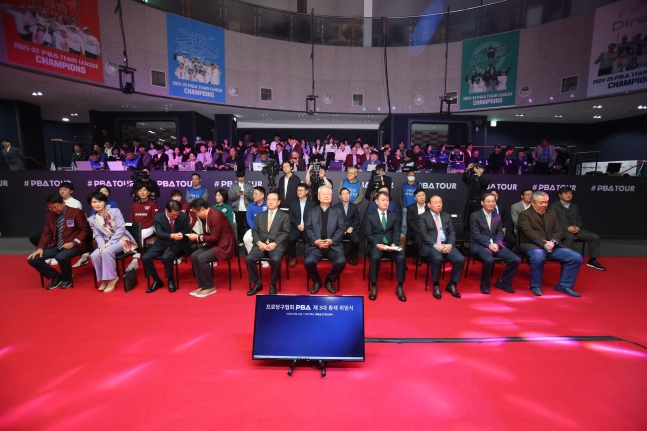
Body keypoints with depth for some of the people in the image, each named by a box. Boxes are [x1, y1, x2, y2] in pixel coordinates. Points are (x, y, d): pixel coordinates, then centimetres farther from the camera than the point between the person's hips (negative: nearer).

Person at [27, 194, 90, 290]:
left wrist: (73, 243, -20)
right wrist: (40, 248, -3)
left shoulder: (76, 212, -8)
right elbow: (47, 233, 12)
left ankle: (67, 278, -4)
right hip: (57, 245, 7)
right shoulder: (49, 215, 8)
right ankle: (56, 276, 12)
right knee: (32, 259, -7)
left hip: (74, 245, -6)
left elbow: (85, 230, -9)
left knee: (61, 257, -35)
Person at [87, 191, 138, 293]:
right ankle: (104, 279, -2)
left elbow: (121, 228, -11)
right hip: (106, 242, 5)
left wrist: (110, 243, -18)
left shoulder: (115, 211, -5)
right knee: (94, 255, -23)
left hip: (122, 239, -4)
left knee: (106, 251, -32)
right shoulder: (92, 219, 7)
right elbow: (98, 235, 5)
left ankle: (112, 278, -16)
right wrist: (101, 245, -17)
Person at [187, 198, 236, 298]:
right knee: (194, 256, -4)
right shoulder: (206, 216, 7)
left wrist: (198, 237, -14)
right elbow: (208, 234, 14)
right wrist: (197, 236, -3)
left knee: (201, 258, -24)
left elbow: (215, 238, -23)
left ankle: (209, 287, -7)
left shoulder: (216, 216, -23)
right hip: (214, 243, 10)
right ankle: (202, 286, 4)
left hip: (224, 245, -10)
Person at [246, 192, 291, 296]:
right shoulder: (260, 215, 19)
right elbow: (254, 231, 12)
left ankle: (273, 285, -8)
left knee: (275, 260, -34)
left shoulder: (285, 216, 9)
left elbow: (285, 233, -1)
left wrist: (274, 243, -15)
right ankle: (256, 283, -2)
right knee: (249, 258, -24)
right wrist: (259, 243, -8)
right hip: (261, 244, 3)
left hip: (276, 246, -3)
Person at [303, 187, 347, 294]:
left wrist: (332, 240, -13)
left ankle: (329, 280, 6)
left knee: (341, 262, -27)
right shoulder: (311, 212, 16)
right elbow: (308, 229, 4)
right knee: (308, 261, -28)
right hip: (315, 245, 0)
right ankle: (316, 281, 5)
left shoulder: (338, 211, 16)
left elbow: (341, 229, 4)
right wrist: (315, 241, -13)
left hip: (333, 245, 0)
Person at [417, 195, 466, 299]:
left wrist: (450, 244, -10)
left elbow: (452, 232, 10)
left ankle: (451, 285, 1)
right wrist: (435, 245, -21)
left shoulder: (447, 216, 18)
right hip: (431, 245, -4)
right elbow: (423, 234, -7)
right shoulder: (423, 217, 3)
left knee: (460, 259, -21)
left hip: (446, 244, 5)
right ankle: (436, 286, -11)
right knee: (438, 258, -35)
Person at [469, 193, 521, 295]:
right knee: (489, 260, -36)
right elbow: (476, 235, -9)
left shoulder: (497, 217, 16)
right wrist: (489, 244, -20)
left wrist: (496, 244, -12)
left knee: (516, 260, -14)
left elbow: (500, 233, 9)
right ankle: (485, 284, -9)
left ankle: (502, 282, 8)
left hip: (495, 244, 6)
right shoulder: (474, 216, -2)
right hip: (480, 245, -5)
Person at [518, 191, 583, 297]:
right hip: (532, 245, -6)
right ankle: (535, 286, -14)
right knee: (538, 257, -38)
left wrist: (553, 242, -11)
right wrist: (544, 244, -22)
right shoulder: (524, 214, 0)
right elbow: (529, 232, -12)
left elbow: (558, 231, 10)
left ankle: (564, 285, 5)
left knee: (576, 257, -12)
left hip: (552, 245, 6)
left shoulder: (552, 214, 20)